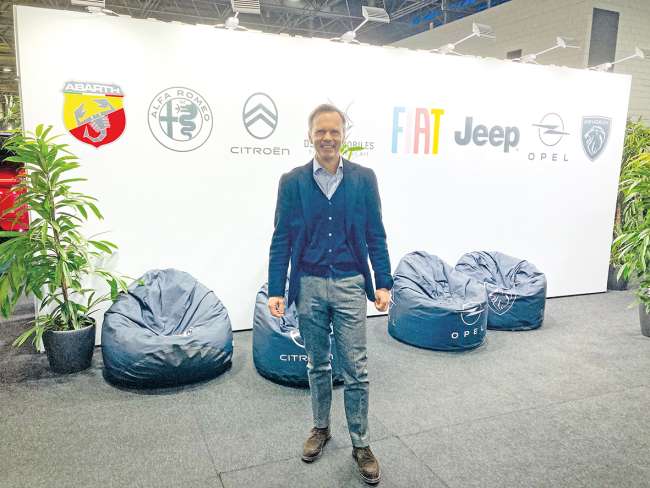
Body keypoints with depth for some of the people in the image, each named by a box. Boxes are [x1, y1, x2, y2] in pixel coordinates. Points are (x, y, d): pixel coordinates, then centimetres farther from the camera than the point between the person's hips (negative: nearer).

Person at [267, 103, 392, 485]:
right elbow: (282, 241, 0)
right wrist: (276, 291, -4)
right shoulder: (292, 182, -1)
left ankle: (360, 443, 21)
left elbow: (376, 236, 2)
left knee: (356, 368, 4)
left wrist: (383, 284, -3)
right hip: (309, 286, 1)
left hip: (350, 285, 0)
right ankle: (321, 428, 35)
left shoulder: (364, 179, -1)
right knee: (318, 365, 16)